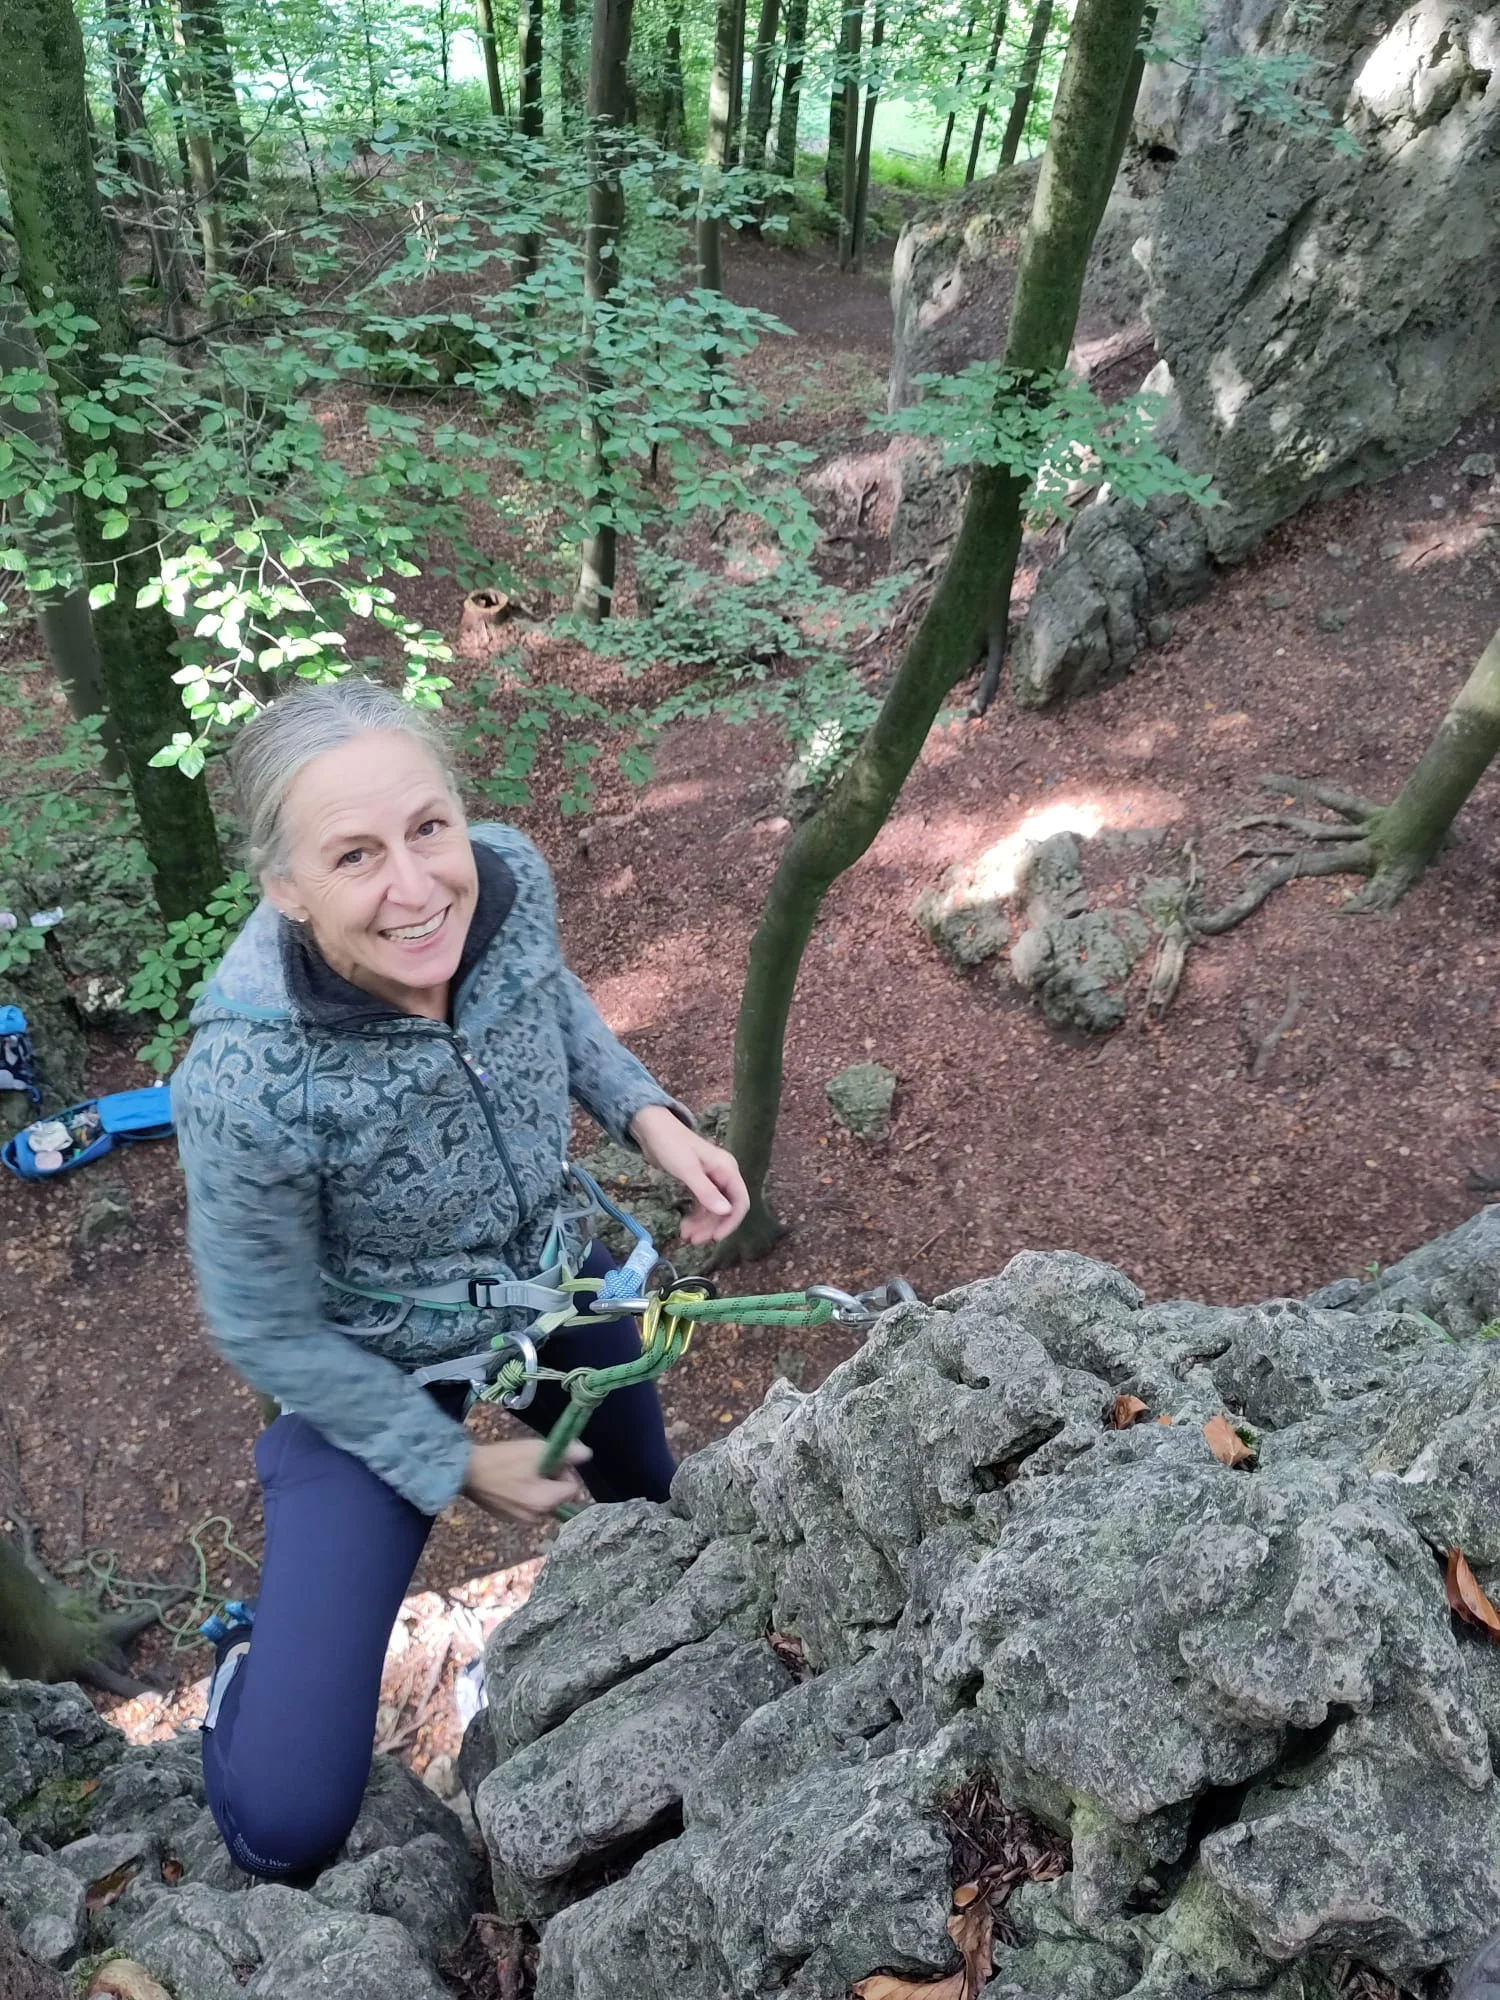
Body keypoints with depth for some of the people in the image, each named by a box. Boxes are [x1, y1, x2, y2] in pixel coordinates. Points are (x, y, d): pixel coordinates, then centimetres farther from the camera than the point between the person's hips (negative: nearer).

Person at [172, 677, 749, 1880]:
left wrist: (650, 1116, -14)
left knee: (649, 1507, 32)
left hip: (561, 1275, 5)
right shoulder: (248, 1087, -37)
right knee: (283, 1827, -7)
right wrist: (459, 1466, -11)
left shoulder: (510, 879, -25)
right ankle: (256, 1666, 29)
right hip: (375, 1371, -4)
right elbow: (270, 1335, -19)